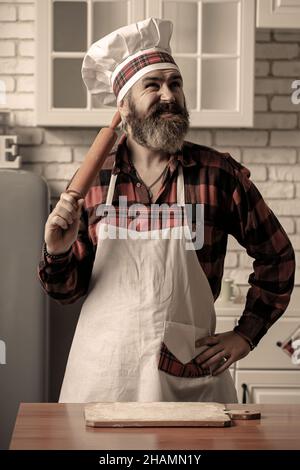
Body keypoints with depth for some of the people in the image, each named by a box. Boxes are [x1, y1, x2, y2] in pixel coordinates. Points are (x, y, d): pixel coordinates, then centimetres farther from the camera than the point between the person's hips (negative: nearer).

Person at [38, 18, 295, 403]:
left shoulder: (219, 174, -5)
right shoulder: (93, 180, -1)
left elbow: (277, 256, 8)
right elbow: (68, 291, 6)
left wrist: (246, 334, 3)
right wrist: (58, 253, -13)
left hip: (189, 378, -1)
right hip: (101, 376, 1)